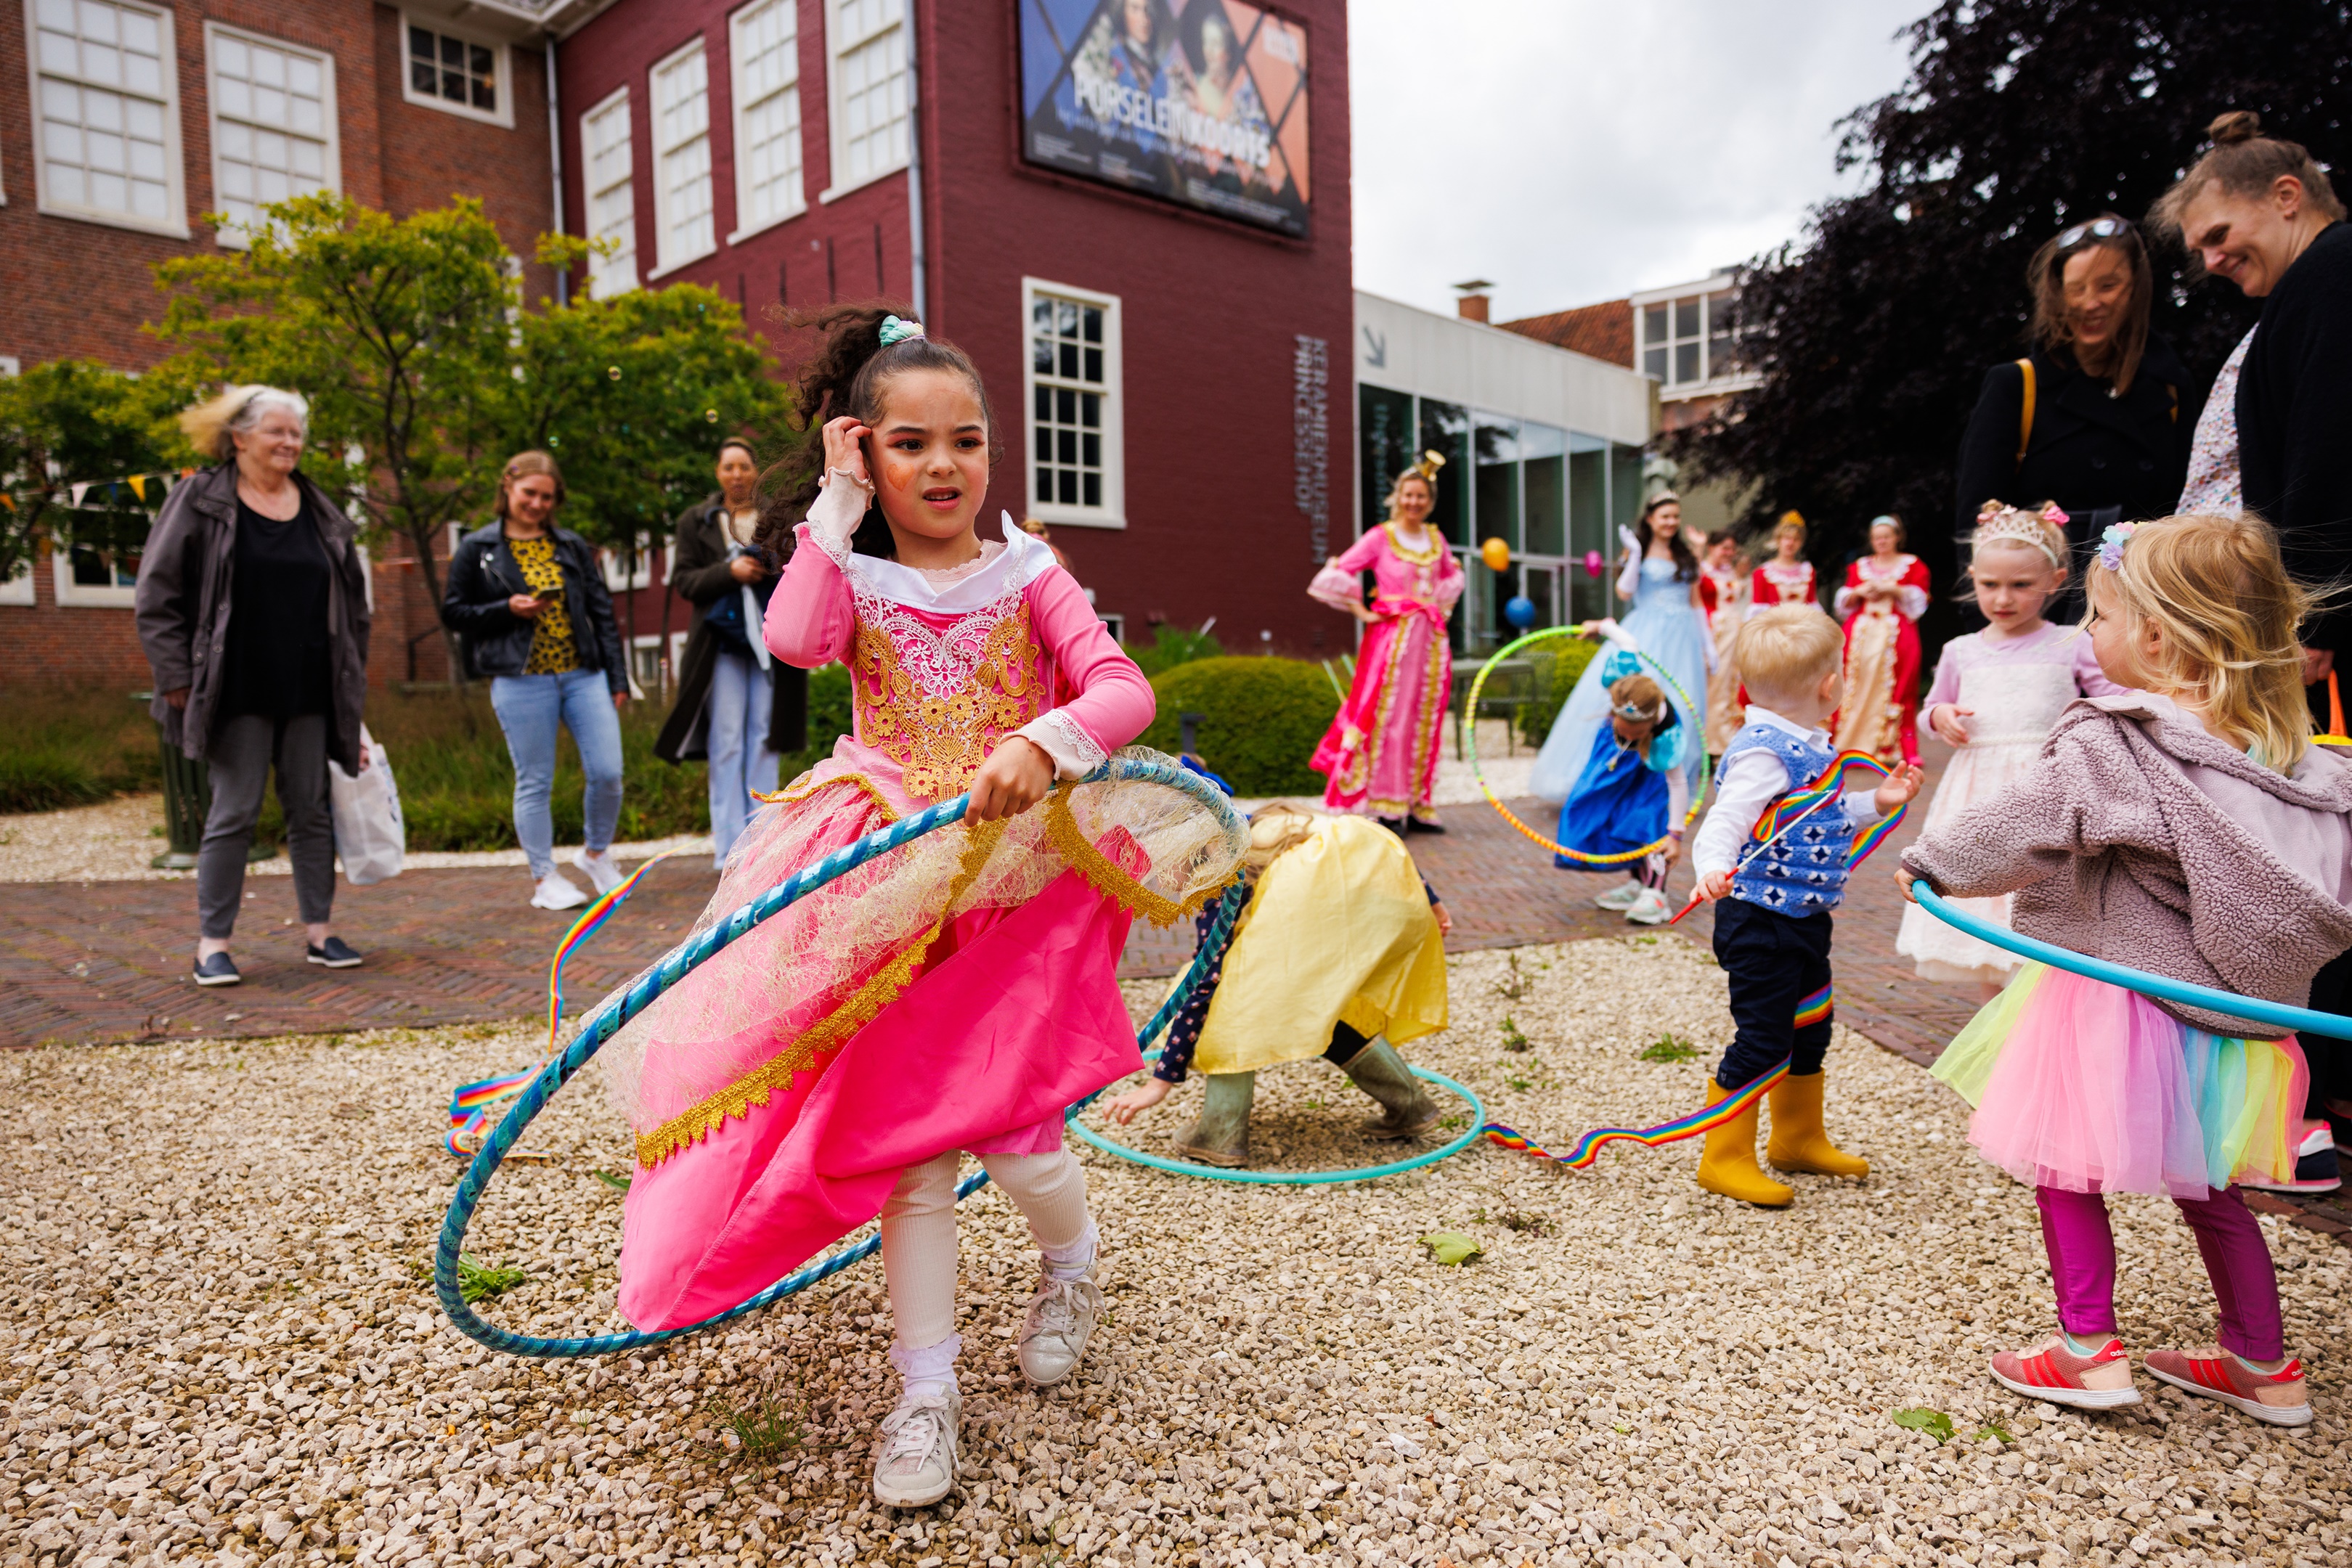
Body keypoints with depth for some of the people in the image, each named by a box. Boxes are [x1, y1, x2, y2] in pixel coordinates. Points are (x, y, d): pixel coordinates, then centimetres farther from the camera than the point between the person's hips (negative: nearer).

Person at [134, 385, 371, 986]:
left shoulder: (321, 513, 12)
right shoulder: (200, 502, 0)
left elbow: (351, 603, 17)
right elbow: (156, 594, -1)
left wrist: (351, 685, 13)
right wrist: (178, 677, -8)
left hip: (309, 693, 4)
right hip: (238, 692, -4)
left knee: (311, 810, 8)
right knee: (234, 813, -2)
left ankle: (319, 931, 16)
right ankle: (212, 943, 7)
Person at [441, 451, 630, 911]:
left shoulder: (573, 546, 13)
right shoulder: (477, 549, 5)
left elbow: (602, 612, 13)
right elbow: (452, 613, 5)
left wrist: (618, 676, 7)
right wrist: (508, 609, -11)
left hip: (584, 675, 3)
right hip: (521, 681, -3)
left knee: (607, 772, -4)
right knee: (534, 783, 2)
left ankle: (597, 853, 21)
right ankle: (545, 878, 14)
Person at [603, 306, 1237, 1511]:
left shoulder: (1024, 573, 2)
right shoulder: (853, 576, 5)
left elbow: (1125, 691, -11)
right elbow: (794, 641, -18)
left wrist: (1043, 744, -30)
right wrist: (834, 509, -9)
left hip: (1021, 877, -1)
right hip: (892, 886, 1)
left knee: (1008, 1127, -5)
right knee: (906, 1135, 1)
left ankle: (1070, 1268, 31)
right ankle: (926, 1391, 18)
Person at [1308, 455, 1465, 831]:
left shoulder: (1436, 539, 12)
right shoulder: (1380, 537, -3)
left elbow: (1452, 576, 32)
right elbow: (1336, 575, -8)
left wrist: (1443, 605, 16)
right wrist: (1362, 612, -8)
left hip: (1430, 639, 5)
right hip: (1392, 637, -5)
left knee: (1425, 722, 5)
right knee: (1391, 718, -7)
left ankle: (1417, 805, 13)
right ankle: (1389, 807, -2)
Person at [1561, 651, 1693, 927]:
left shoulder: (1668, 737, -45)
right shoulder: (1618, 677, -41)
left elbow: (1677, 783, -35)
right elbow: (1627, 644, -22)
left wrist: (1676, 835, -32)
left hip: (1654, 759, -5)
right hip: (1619, 758, 5)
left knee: (1650, 820, -17)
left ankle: (1655, 895, -12)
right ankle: (1638, 883, 23)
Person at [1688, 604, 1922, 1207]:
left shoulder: (1809, 748, 10)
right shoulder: (1762, 753, -22)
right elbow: (1725, 822, -31)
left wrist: (1875, 802, 20)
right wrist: (1713, 869, -49)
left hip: (1803, 918, 10)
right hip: (1760, 923, -10)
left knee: (1809, 1030, 22)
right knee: (1761, 1039, -3)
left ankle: (1800, 1139, 40)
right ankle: (1725, 1159, 11)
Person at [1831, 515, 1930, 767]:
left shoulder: (1912, 565, 9)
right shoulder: (1860, 566, 17)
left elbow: (1918, 600, 0)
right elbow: (1844, 602, 13)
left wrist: (1891, 589, -12)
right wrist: (1859, 592, -6)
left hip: (1896, 635, -3)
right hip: (1861, 635, 3)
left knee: (1896, 689, -8)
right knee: (1856, 687, -3)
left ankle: (1898, 746, -6)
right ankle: (1852, 741, 1)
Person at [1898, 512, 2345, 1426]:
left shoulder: (2107, 749, -21)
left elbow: (2008, 833, -13)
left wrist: (1929, 864, 3)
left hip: (2121, 996, -7)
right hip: (2229, 1002, 8)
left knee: (2066, 1164, 11)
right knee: (2205, 1185, 22)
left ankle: (2089, 1351, 19)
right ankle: (2263, 1366, 34)